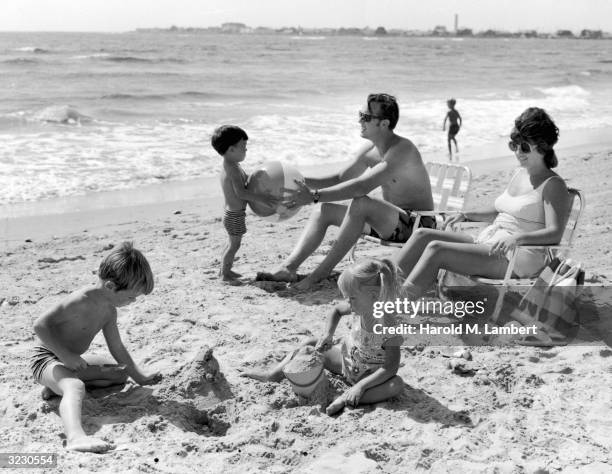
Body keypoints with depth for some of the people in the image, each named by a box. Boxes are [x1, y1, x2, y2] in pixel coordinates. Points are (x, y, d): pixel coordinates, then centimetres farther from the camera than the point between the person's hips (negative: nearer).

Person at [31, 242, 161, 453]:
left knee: (120, 373, 14)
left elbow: (117, 348, 14)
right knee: (75, 387, -38)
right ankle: (76, 437, -63)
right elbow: (40, 325, -26)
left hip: (72, 361, 10)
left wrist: (139, 376, 18)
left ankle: (58, 385, -1)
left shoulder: (109, 311, 3)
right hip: (47, 359, -10)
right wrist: (65, 354, -26)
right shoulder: (81, 300, -26)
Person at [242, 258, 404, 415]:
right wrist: (328, 335, -6)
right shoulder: (358, 307, -17)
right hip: (346, 358, 6)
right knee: (311, 345, 3)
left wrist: (361, 386, -38)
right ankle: (274, 374, -2)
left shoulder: (389, 326, -33)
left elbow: (390, 368, -32)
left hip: (369, 374, -6)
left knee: (397, 385, -36)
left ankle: (345, 399, -42)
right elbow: (336, 310, 7)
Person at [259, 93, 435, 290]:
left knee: (361, 203, -34)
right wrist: (303, 181, -1)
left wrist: (314, 196, -35)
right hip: (389, 221, 9)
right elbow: (340, 179, 15)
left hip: (418, 224, -9)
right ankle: (289, 267, -10)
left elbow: (362, 186, -34)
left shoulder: (402, 150, -23)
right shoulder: (369, 150, 5)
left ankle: (322, 272, -28)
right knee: (325, 210, 2)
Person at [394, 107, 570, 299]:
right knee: (423, 235, -7)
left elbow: (555, 233, -19)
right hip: (487, 243, 9)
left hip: (516, 260, -9)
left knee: (436, 249, -25)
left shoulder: (553, 185, -7)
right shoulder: (520, 174, 18)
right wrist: (466, 215, 18)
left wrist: (518, 238, -35)